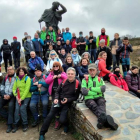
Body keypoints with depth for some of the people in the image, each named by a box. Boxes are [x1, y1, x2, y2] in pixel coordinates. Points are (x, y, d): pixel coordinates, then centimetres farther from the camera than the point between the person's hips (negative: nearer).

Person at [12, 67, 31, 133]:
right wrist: (16, 96, -8)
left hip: (26, 96, -4)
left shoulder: (27, 78, -6)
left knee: (22, 108, -17)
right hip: (18, 97, 4)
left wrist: (22, 98, -16)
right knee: (17, 108, -12)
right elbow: (14, 88, 8)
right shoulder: (17, 79, 10)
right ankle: (16, 124, 3)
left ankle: (25, 124, 0)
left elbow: (27, 89, -13)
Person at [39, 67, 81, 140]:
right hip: (58, 101, 2)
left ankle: (66, 125, 26)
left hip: (67, 103, -2)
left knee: (62, 120, -12)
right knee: (50, 116, -8)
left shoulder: (77, 84, -7)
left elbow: (76, 97, 0)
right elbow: (57, 92, 9)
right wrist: (56, 98, -10)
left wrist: (68, 100, -15)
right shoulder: (63, 81, 1)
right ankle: (42, 133, 8)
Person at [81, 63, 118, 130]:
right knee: (94, 106, -35)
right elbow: (84, 91, -3)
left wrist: (91, 88, -3)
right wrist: (97, 91, -2)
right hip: (89, 98, -2)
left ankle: (101, 119, -62)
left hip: (99, 97, 2)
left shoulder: (100, 79, 22)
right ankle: (105, 119, -63)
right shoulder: (85, 80, 15)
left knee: (102, 103, -34)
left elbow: (103, 89, 1)